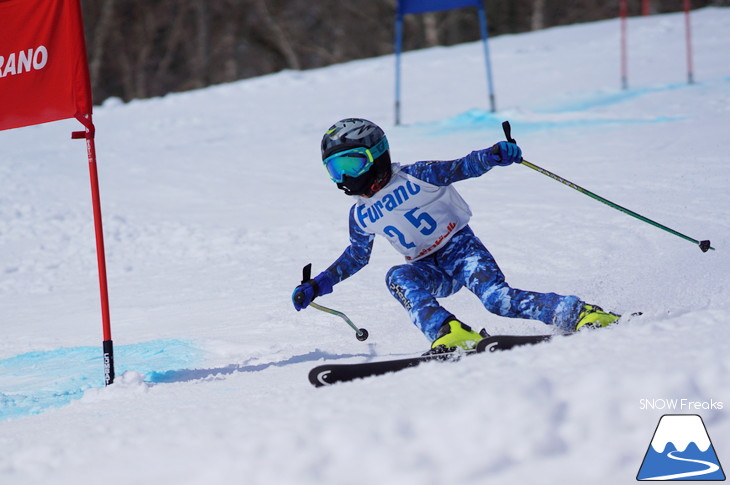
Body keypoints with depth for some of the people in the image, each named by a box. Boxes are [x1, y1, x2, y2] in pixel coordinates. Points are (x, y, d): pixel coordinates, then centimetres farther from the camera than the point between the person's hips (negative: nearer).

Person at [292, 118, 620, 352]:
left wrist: (494, 156, -30)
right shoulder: (361, 216, 7)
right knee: (398, 277, -29)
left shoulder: (414, 177, -9)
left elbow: (461, 168, -10)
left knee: (498, 298, -28)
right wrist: (317, 286, 17)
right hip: (430, 270, 4)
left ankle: (581, 313, -28)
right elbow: (356, 256, 23)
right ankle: (449, 333, -47)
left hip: (462, 248, -4)